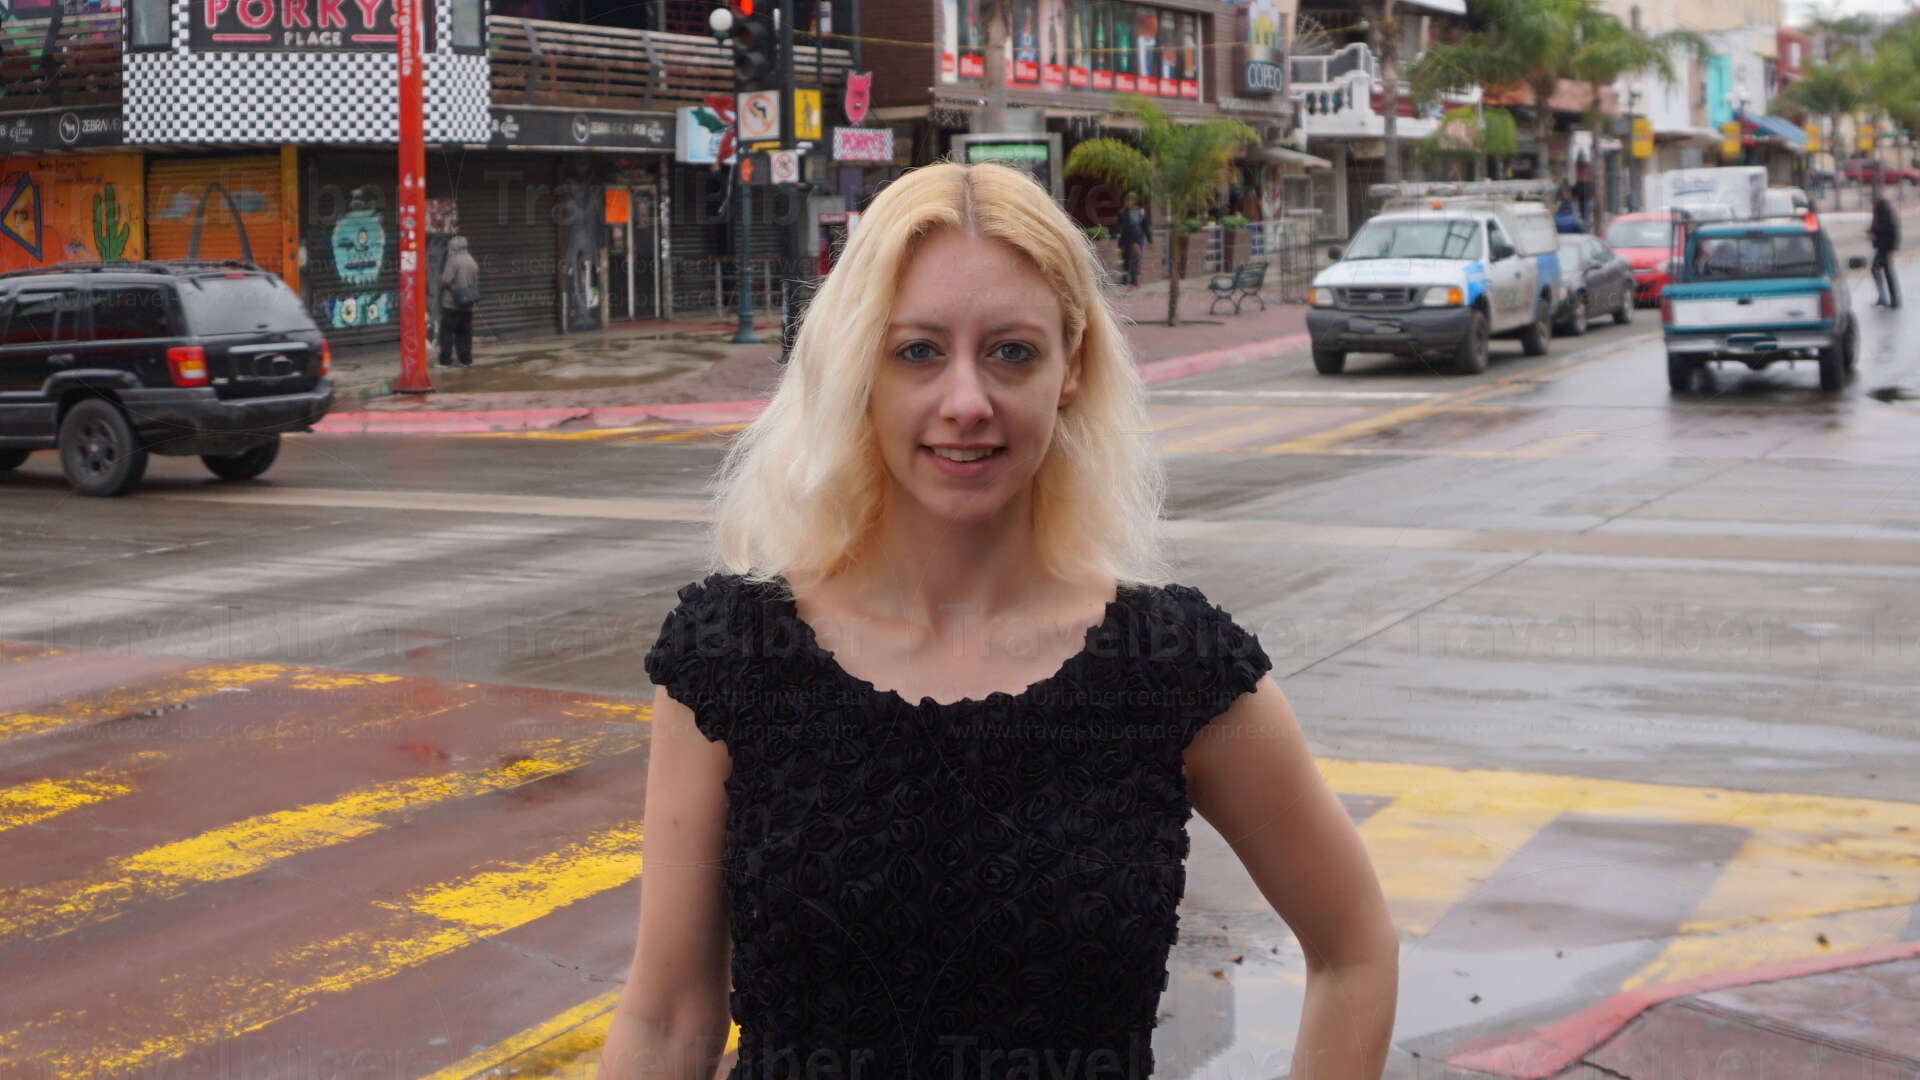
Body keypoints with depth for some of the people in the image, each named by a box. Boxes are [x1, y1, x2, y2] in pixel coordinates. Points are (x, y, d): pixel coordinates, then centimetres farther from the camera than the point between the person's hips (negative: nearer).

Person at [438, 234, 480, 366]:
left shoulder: (453, 261, -12)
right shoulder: (473, 262, 9)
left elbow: (446, 281, -17)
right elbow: (476, 282, 13)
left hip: (451, 304, -6)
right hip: (468, 306, 6)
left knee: (447, 332, -1)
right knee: (465, 333, 13)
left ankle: (446, 360, -2)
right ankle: (466, 359, 15)